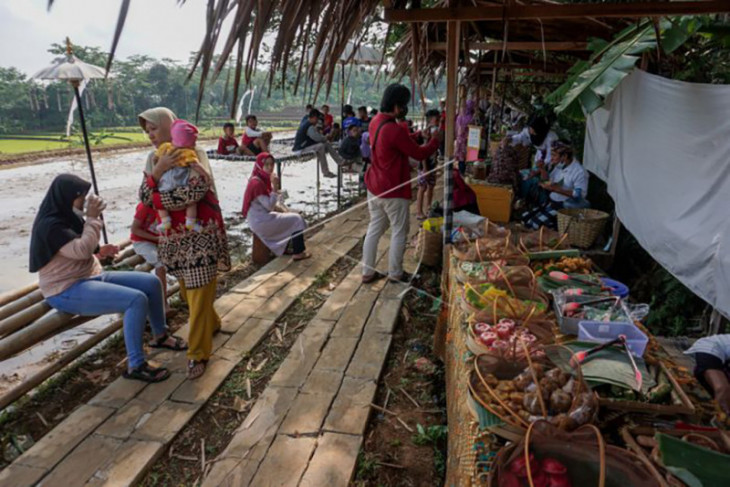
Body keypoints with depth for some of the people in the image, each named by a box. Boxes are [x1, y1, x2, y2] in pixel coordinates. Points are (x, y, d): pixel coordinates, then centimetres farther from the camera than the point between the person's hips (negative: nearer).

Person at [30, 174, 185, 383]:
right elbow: (81, 250, -29)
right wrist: (93, 218, -19)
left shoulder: (68, 217, 13)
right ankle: (135, 366, -20)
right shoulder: (50, 225, -18)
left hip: (92, 276, 10)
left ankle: (160, 335, 18)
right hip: (69, 291, -10)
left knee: (152, 282, 1)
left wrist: (100, 251, 4)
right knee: (136, 299, -28)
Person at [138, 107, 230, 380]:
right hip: (173, 237, 7)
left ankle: (198, 354, 7)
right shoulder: (154, 160, 9)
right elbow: (143, 197, -2)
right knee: (187, 291, 18)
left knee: (199, 295, -4)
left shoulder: (192, 154, -8)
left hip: (199, 235, -7)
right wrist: (158, 171, -19)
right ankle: (211, 324, 43)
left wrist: (157, 199, -15)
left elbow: (198, 188, -25)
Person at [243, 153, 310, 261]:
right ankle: (298, 252, 0)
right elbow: (269, 206, -24)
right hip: (260, 221, -10)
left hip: (263, 217, 10)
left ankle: (287, 247, 27)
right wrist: (275, 187, -27)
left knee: (291, 218, 20)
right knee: (296, 219, -6)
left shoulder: (264, 179, 7)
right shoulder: (256, 183, -22)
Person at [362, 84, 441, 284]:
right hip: (393, 191, -8)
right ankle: (395, 273, 22)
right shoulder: (394, 130, -25)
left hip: (374, 187, 9)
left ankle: (367, 272, 23)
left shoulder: (376, 121, 3)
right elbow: (419, 154, -15)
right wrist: (436, 140, 1)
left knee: (374, 228, 15)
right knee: (399, 232, 9)